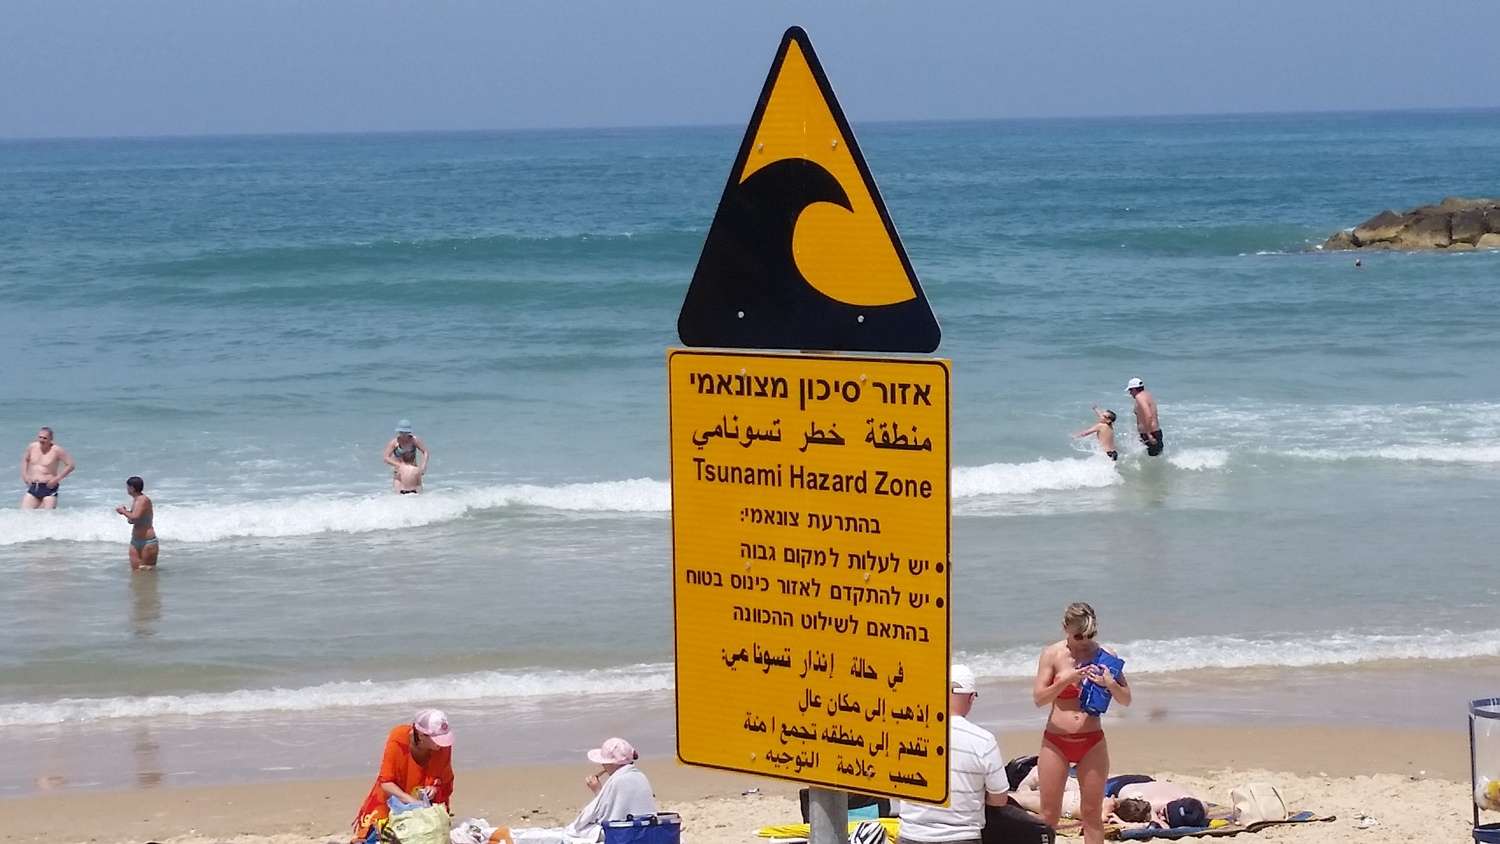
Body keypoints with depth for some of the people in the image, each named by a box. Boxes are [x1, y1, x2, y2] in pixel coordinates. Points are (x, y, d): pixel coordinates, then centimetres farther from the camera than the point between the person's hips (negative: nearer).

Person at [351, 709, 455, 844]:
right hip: (393, 796, -2)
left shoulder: (443, 745, -23)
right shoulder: (398, 740, -30)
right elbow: (386, 783, -27)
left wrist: (435, 788, -30)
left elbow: (446, 781, -7)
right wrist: (412, 801, -39)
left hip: (424, 800, 2)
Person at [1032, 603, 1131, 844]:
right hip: (1056, 741, -1)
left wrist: (1111, 684, -19)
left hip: (1092, 742, 1)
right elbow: (1038, 698, -10)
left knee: (1092, 813, 4)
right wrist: (1066, 680, -24)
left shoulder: (1103, 655, -2)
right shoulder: (1052, 654, -4)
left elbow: (1126, 700, 2)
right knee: (1049, 814, 2)